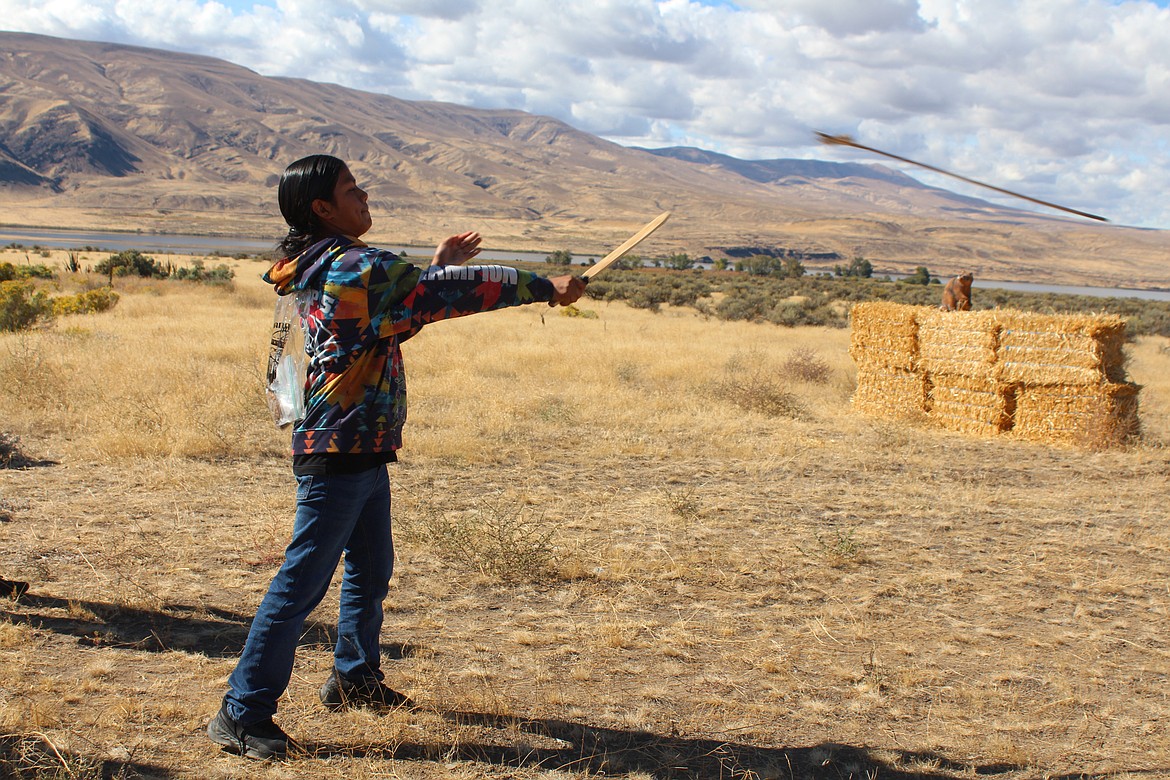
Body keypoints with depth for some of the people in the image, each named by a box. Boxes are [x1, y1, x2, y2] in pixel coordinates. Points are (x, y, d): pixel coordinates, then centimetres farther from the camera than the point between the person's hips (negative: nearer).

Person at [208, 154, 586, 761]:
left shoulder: (328, 268, 13)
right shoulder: (353, 265, -18)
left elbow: (396, 316, 26)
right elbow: (451, 291, -18)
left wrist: (438, 266, 21)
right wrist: (545, 288, -11)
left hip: (361, 454, 10)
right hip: (338, 455, -10)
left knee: (371, 571, 22)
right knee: (302, 583, -5)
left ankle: (354, 677, 39)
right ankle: (242, 713, 2)